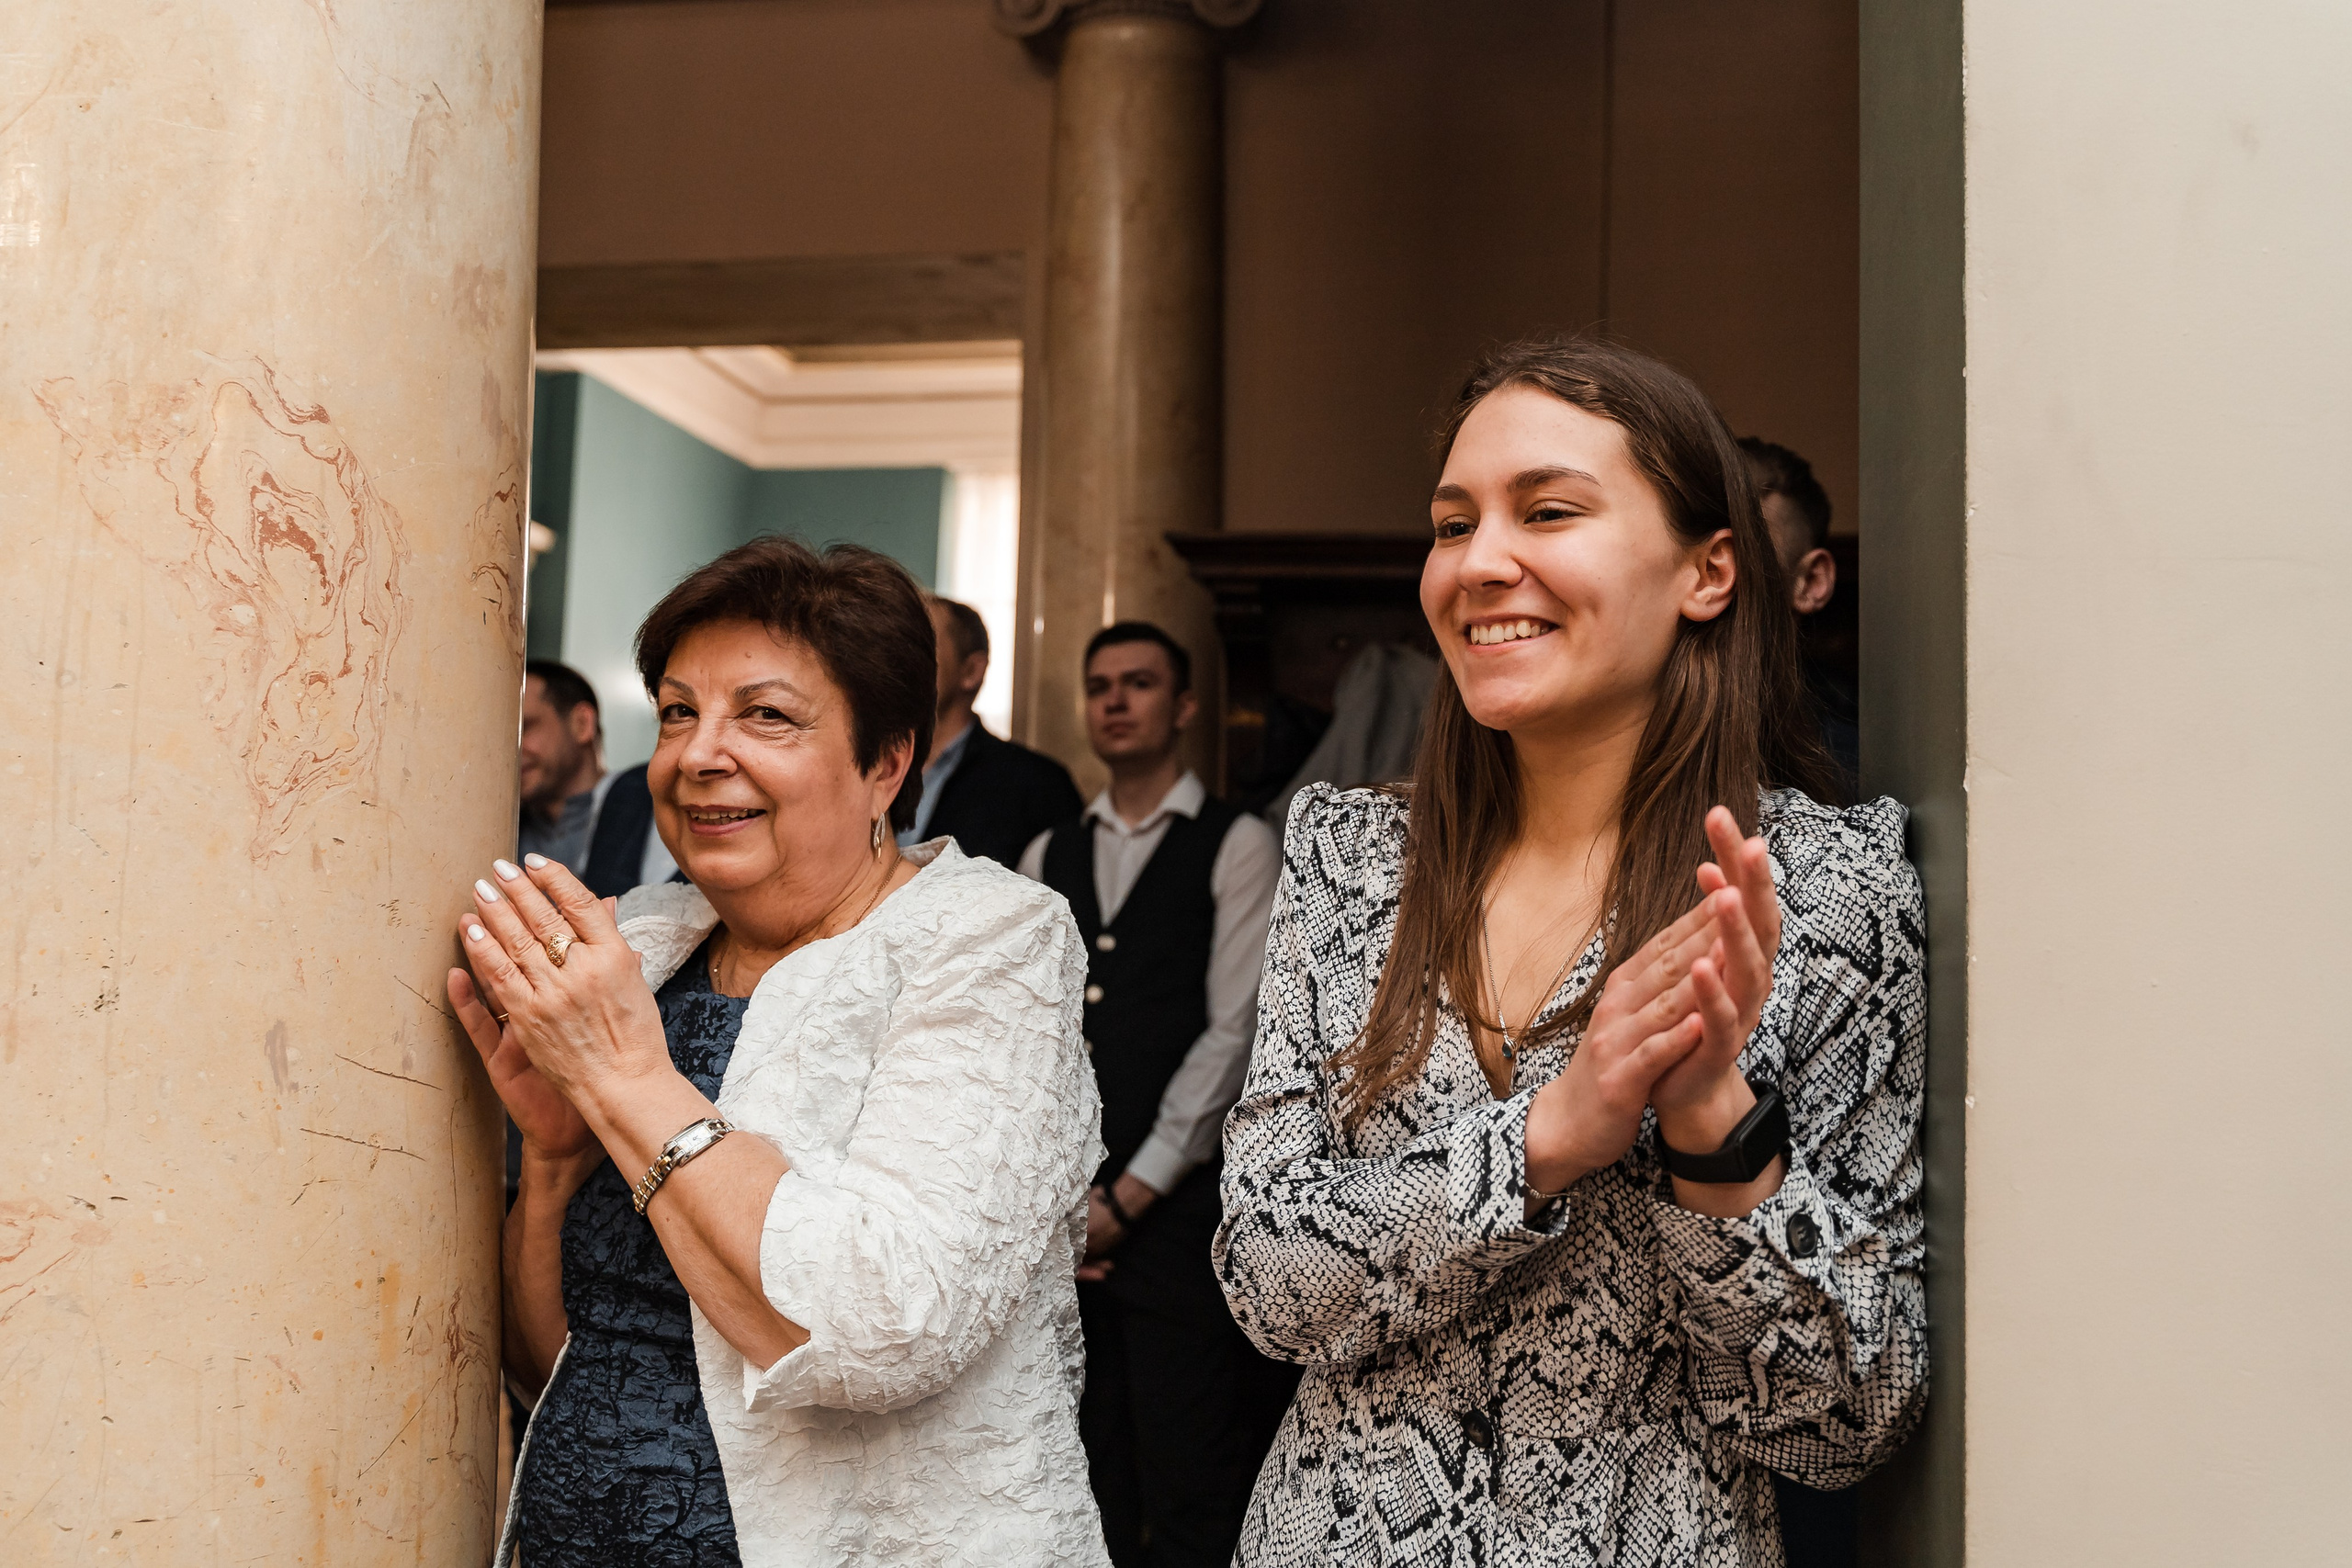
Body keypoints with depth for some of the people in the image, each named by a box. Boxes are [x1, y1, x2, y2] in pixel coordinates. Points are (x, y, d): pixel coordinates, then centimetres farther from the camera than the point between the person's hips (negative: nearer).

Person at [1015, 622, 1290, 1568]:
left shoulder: (1238, 848, 0)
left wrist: (1129, 1197, -9)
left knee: (1191, 1490, -2)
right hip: (1060, 1218, 5)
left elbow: (1233, 1032, -8)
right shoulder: (1048, 858, 15)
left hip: (1179, 1208, -4)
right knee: (1092, 1480, 11)